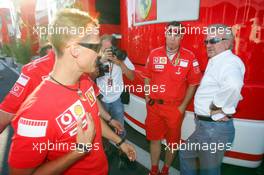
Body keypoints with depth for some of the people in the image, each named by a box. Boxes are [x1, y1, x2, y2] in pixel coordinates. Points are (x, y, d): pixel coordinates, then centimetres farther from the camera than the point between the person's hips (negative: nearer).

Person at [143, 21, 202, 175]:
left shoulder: (189, 57, -9)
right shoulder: (154, 54, -2)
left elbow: (193, 84, -3)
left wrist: (183, 107, -6)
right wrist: (147, 99, 3)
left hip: (175, 108, -1)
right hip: (154, 106, 2)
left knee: (172, 142, 16)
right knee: (154, 138, 16)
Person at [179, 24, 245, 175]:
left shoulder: (230, 61, -18)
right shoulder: (217, 62, 13)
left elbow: (233, 86, -40)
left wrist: (218, 108, -26)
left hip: (214, 128, -10)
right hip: (206, 125, 10)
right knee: (186, 154, 23)